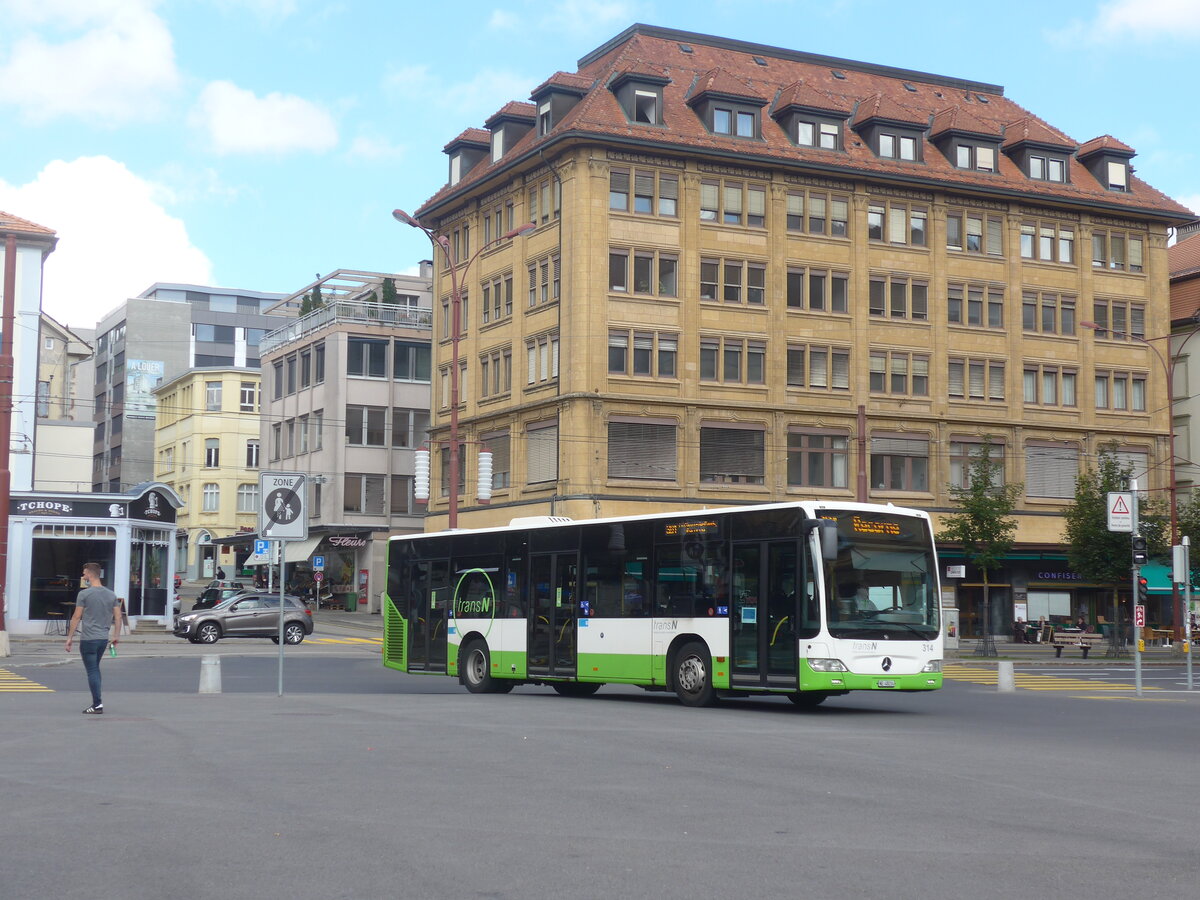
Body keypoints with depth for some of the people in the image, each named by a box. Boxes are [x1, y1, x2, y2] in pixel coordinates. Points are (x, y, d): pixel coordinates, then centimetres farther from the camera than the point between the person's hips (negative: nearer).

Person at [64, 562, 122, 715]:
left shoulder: (84, 594, -9)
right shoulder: (111, 595, 7)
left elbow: (76, 617, -8)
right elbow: (118, 617, 7)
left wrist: (70, 637, -2)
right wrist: (116, 635, 15)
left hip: (88, 639, -6)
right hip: (104, 639, 6)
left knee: (92, 671, -4)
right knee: (95, 669, 19)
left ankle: (97, 704, -7)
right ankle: (98, 700, 18)